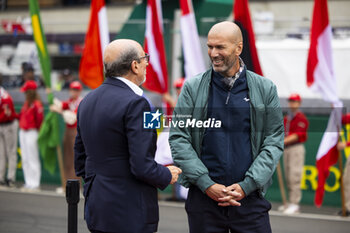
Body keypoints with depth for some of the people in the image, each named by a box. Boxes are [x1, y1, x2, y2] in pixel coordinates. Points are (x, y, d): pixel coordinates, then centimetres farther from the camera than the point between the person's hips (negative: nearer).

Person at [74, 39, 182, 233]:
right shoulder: (135, 103, -16)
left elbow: (80, 163, 15)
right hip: (129, 215, -8)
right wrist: (167, 176, -2)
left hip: (96, 212, 8)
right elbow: (142, 167, -20)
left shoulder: (87, 101, 9)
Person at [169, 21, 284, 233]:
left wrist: (247, 185, -8)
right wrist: (206, 184, -9)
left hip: (250, 196, 0)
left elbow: (275, 141, 2)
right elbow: (178, 138, 0)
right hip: (203, 197, 0)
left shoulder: (265, 89, 5)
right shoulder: (192, 88, 4)